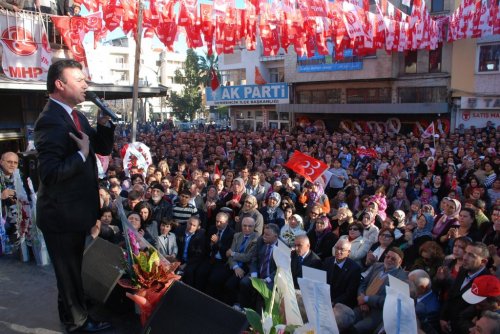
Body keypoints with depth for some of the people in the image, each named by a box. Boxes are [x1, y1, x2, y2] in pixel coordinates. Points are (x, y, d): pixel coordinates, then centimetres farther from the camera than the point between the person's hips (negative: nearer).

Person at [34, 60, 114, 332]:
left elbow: (104, 148, 9)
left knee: (73, 270, 26)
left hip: (76, 210, 9)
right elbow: (50, 173, -31)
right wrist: (82, 154, -25)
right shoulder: (50, 121, -24)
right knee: (69, 272, 12)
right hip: (62, 214, -9)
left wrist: (105, 123, -6)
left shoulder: (76, 116, 6)